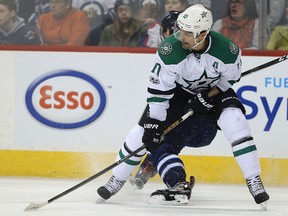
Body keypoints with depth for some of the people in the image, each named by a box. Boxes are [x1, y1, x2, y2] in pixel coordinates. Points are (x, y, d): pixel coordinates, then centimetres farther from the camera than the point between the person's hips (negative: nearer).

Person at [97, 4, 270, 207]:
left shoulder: (227, 50, -29)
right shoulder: (170, 50, -31)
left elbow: (231, 78, -8)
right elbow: (158, 89, -24)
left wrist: (208, 97, -19)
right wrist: (153, 123, -25)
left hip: (214, 91, 0)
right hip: (178, 91, 0)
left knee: (234, 120, -24)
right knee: (143, 133, -10)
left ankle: (254, 182, -16)